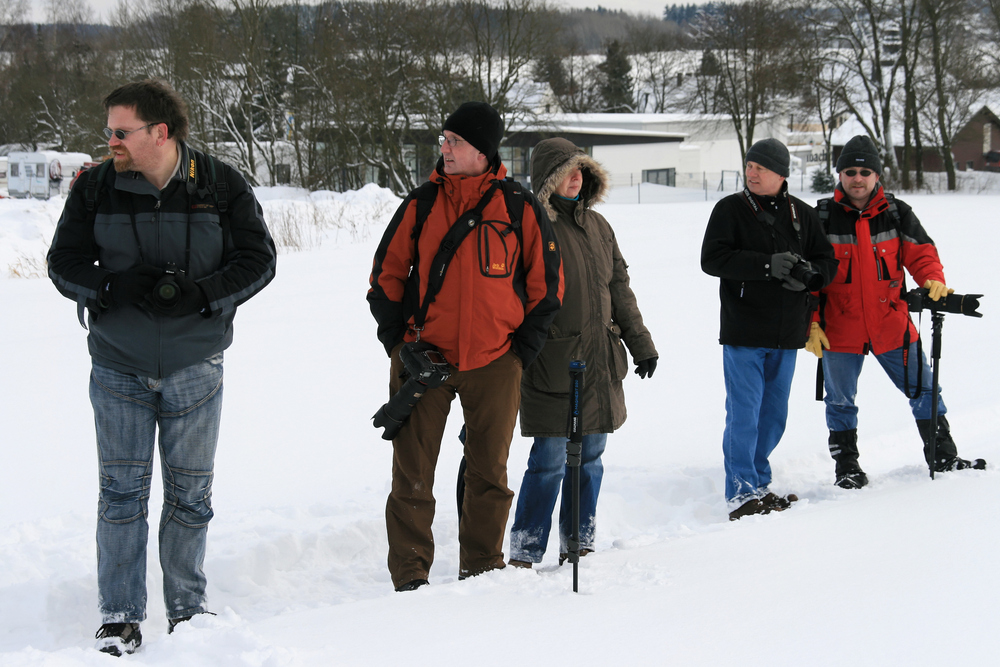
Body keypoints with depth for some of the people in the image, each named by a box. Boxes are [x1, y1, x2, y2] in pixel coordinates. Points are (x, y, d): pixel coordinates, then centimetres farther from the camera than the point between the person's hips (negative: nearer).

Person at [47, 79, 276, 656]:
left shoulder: (221, 186, -6)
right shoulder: (96, 188, -2)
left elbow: (258, 260, -3)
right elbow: (65, 263, 1)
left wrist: (200, 295, -19)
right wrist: (114, 288, -19)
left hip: (195, 365, 0)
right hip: (118, 365, 1)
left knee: (190, 492, 8)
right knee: (122, 490, 1)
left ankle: (188, 608, 21)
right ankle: (121, 618, 9)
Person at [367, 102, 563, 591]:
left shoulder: (519, 208, 0)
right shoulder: (420, 205, 3)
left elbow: (546, 280, 7)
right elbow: (386, 273, 10)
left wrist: (524, 348, 2)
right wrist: (398, 340, 0)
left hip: (494, 362, 0)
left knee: (489, 472, 9)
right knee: (412, 472, -1)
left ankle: (482, 569, 23)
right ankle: (410, 577, 7)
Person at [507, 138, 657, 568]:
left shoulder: (597, 226, 14)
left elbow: (620, 288, 22)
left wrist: (640, 342, 22)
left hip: (600, 362, 7)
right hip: (552, 365, -7)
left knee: (590, 456, 12)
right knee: (550, 460, -7)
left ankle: (579, 544, 23)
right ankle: (525, 553, 1)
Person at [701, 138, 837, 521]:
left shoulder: (802, 214, 9)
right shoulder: (730, 209, -1)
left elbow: (827, 261, 11)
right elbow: (712, 259, -12)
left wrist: (808, 273, -13)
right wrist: (767, 265, -22)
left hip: (787, 335, 4)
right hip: (743, 332, -4)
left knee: (773, 416, 12)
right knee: (744, 414, -7)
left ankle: (757, 484, 25)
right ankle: (742, 494, -3)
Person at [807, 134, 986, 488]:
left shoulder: (897, 214, 0)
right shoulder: (822, 218, -3)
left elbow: (921, 253, 2)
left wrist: (933, 279, -21)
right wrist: (810, 323, -6)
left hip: (892, 325, 1)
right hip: (839, 329, -1)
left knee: (924, 391, 7)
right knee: (840, 402, 8)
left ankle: (943, 457, 21)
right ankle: (846, 466, 23)